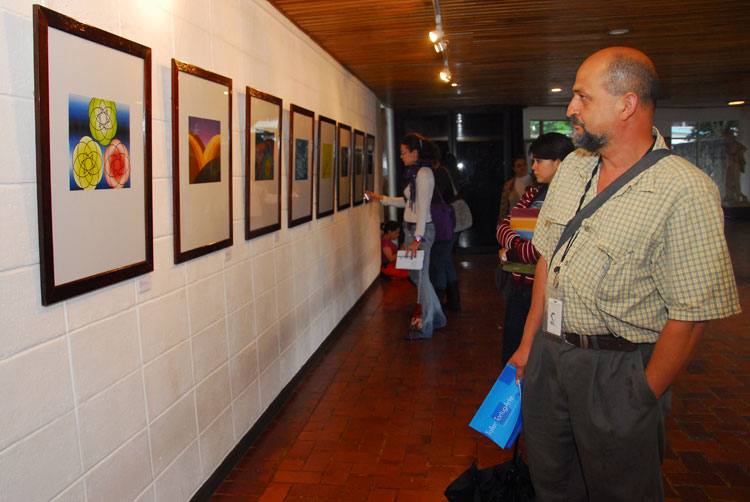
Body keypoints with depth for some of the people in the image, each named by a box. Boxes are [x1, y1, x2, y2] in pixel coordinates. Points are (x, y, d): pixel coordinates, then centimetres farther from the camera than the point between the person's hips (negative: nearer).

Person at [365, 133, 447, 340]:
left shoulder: (424, 173, -15)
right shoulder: (416, 172, 14)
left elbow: (423, 207, -20)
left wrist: (417, 238, -23)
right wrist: (381, 199, 21)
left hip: (420, 230, -10)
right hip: (411, 229, 10)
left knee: (420, 277, 0)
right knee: (416, 274, 17)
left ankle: (424, 327, 12)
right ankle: (436, 317, 31)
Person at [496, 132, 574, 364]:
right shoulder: (533, 193, 11)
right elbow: (504, 226, 7)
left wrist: (512, 253, -9)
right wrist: (518, 244, -15)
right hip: (519, 286, 7)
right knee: (510, 359, 18)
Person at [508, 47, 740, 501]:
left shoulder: (686, 191, -18)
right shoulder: (572, 167, 3)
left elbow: (690, 315, -18)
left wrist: (641, 401, -13)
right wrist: (528, 344, 10)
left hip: (617, 369, -6)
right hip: (550, 353, 6)